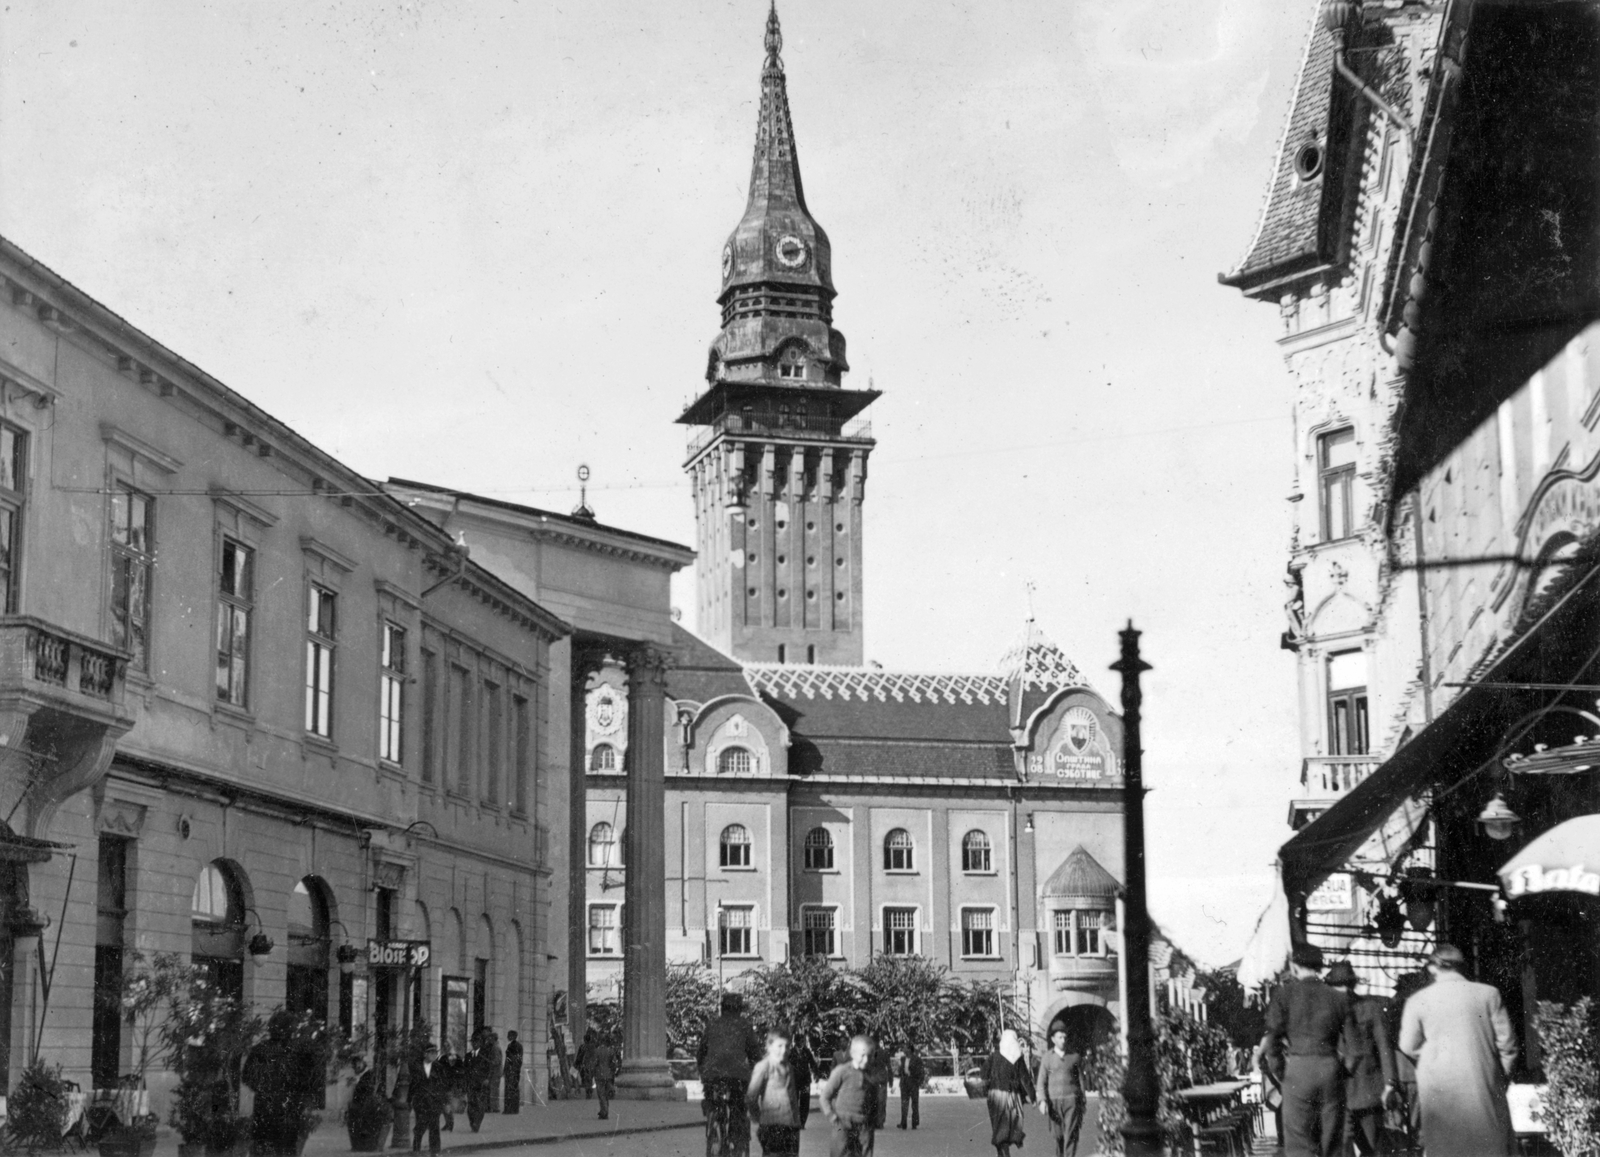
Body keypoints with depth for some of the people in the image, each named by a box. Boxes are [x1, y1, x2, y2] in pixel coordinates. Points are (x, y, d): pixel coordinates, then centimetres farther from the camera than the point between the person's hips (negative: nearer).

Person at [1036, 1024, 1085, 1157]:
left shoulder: (1075, 1057, 5)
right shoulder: (1047, 1057, 4)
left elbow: (1081, 1080, 11)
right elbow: (1042, 1081, 3)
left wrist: (1082, 1103, 12)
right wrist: (1042, 1101, -11)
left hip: (1072, 1100, -1)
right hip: (1054, 1101, 1)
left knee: (1071, 1135, -12)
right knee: (1058, 1135, 8)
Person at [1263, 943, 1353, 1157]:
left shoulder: (1285, 993, 0)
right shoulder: (1339, 998, 7)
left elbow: (1273, 1035, -3)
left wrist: (1277, 1072, 6)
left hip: (1298, 1068, -3)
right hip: (1331, 1067, 3)